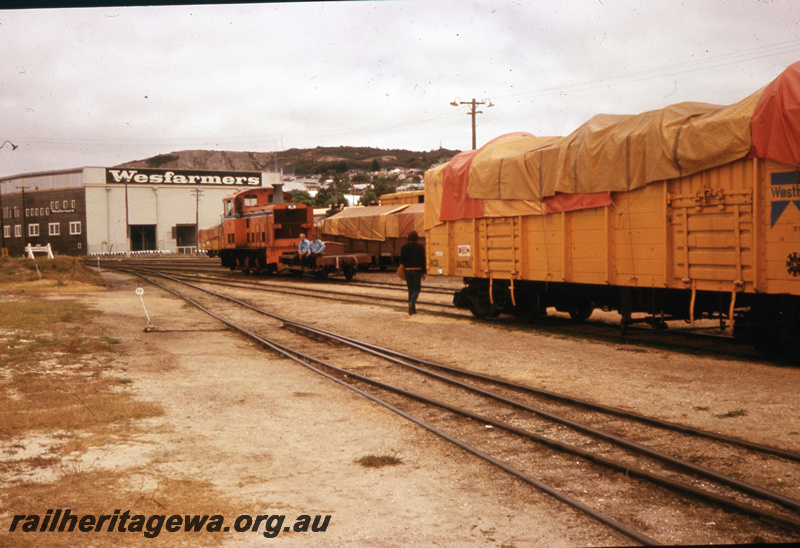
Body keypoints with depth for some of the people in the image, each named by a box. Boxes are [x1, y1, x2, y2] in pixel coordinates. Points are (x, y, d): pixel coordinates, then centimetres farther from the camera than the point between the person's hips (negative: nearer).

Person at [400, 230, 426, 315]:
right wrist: (423, 272, -1)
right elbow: (423, 260, -6)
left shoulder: (404, 247, 4)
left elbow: (402, 260, 5)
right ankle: (411, 302, -25)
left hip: (407, 270, 3)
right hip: (417, 270, -3)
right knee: (417, 289, 3)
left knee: (410, 289, 10)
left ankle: (412, 309, 10)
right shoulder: (420, 247, -4)